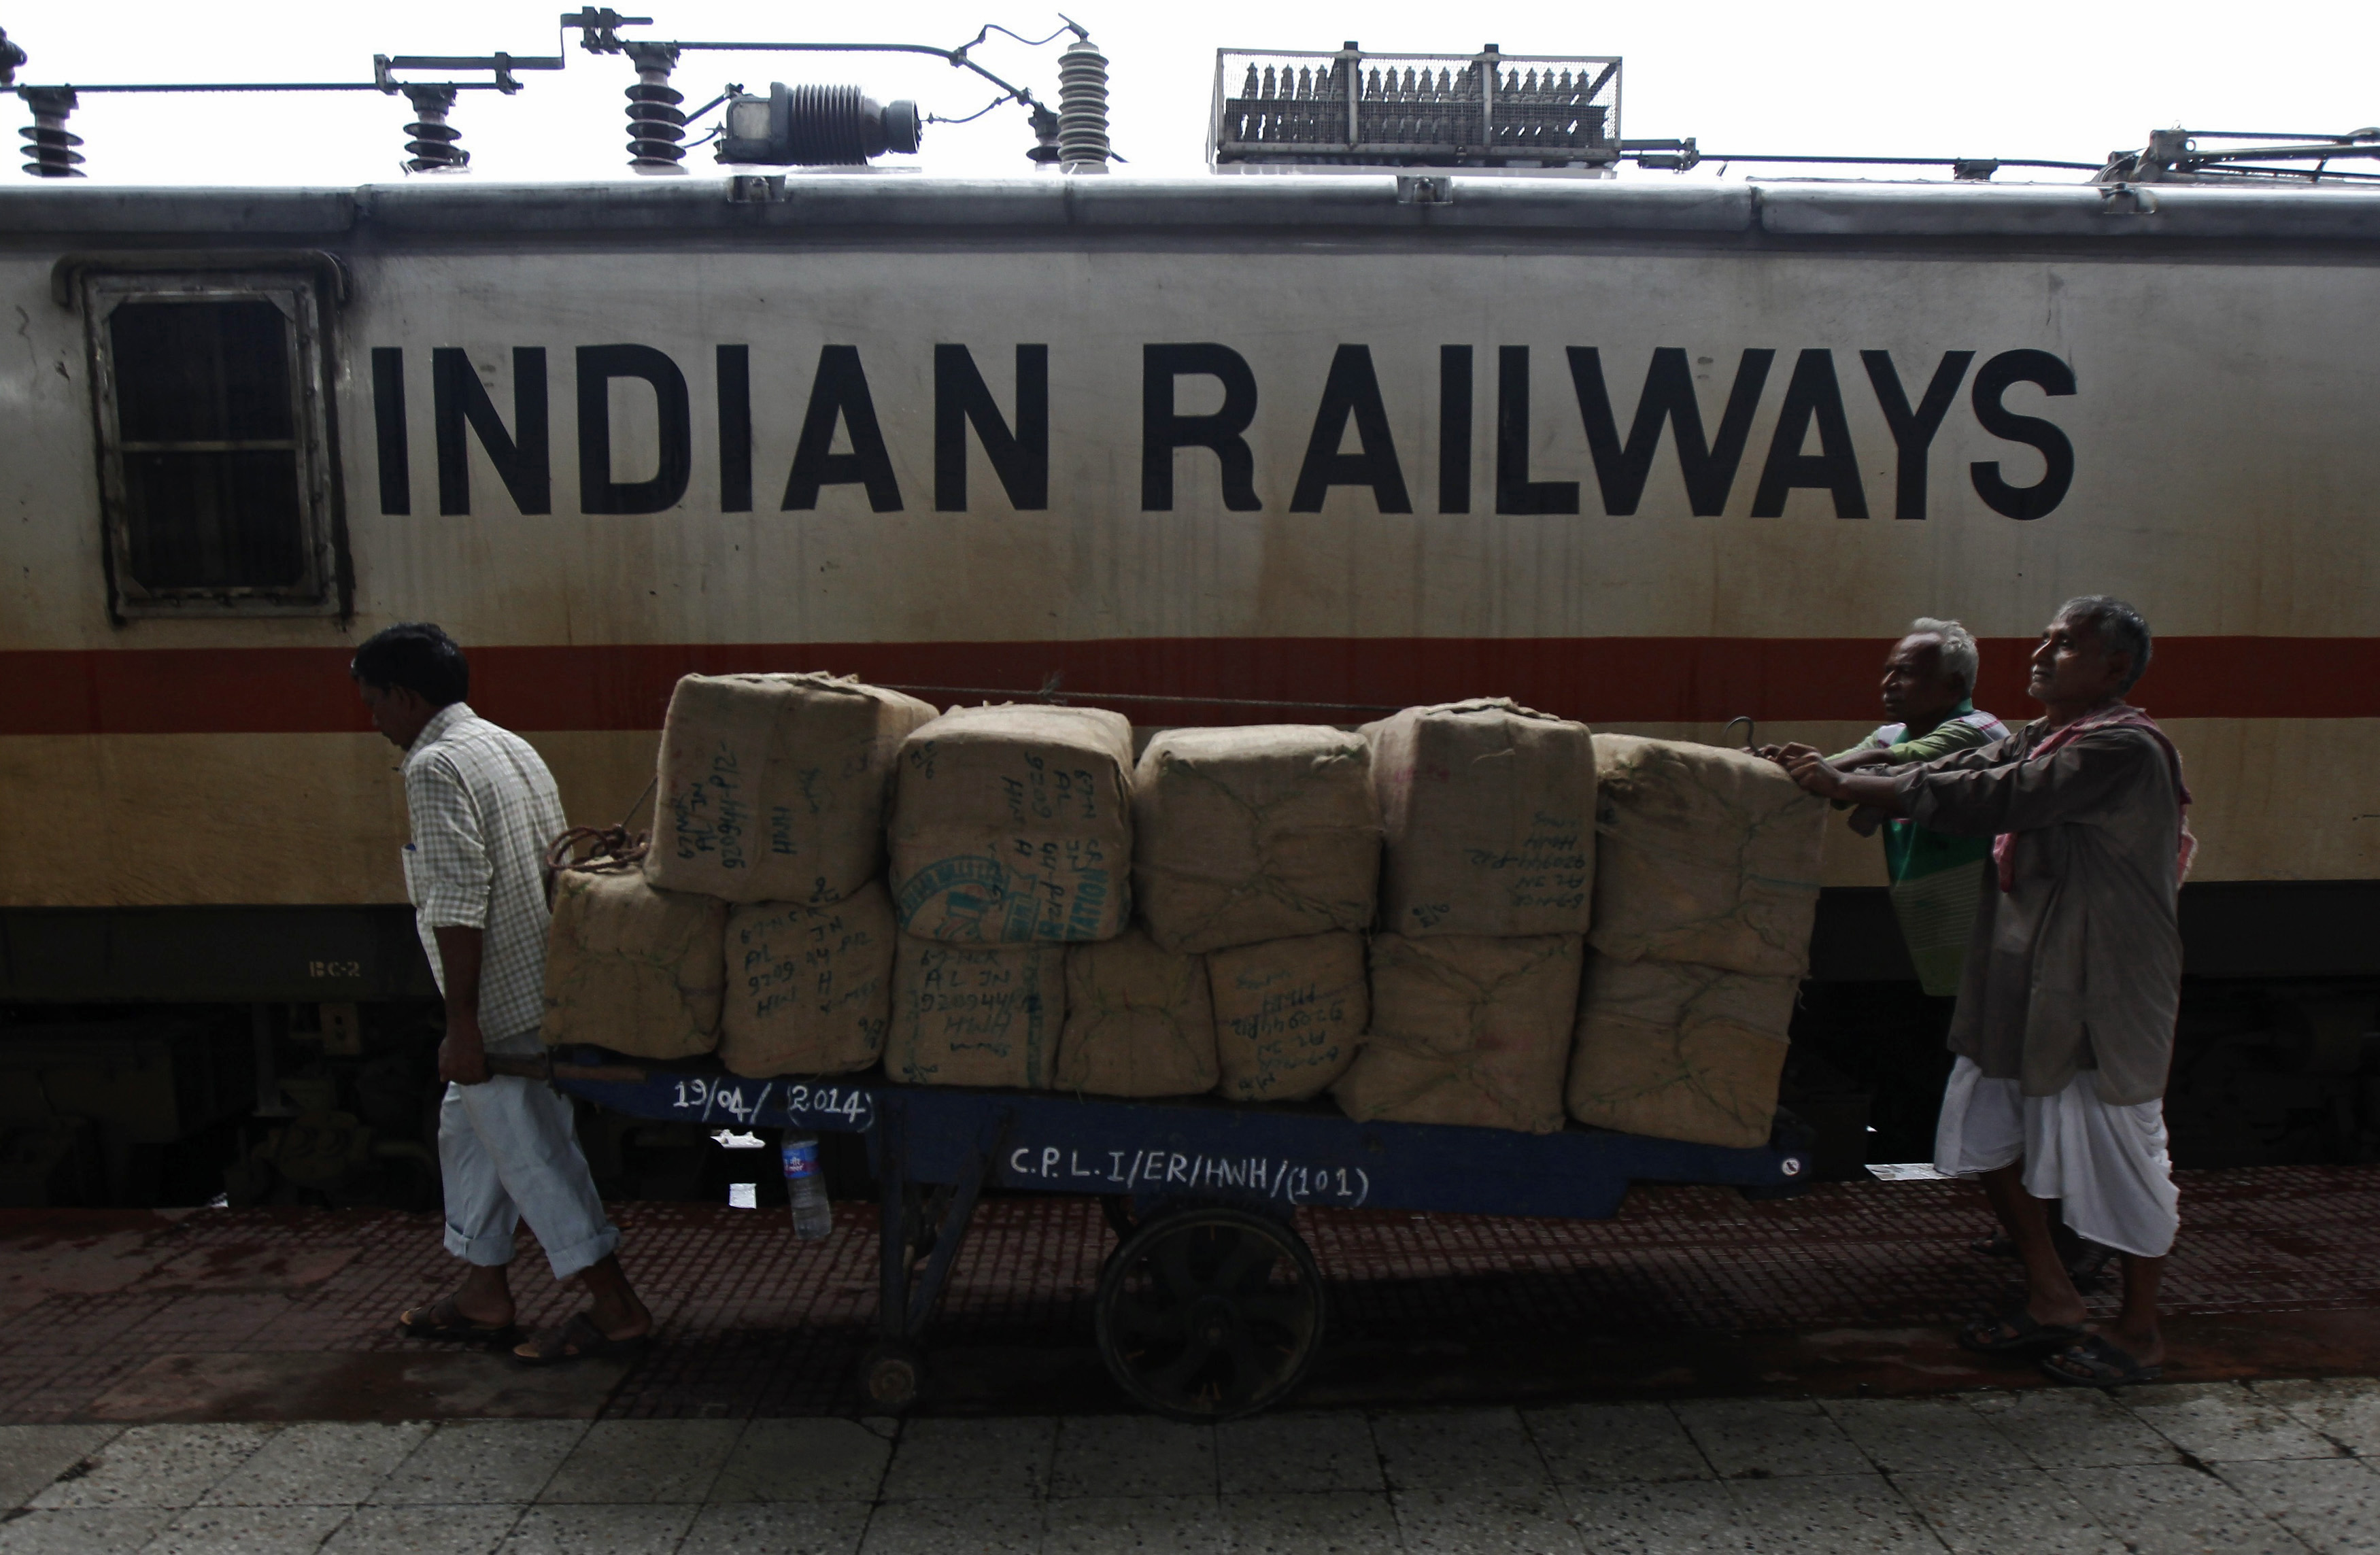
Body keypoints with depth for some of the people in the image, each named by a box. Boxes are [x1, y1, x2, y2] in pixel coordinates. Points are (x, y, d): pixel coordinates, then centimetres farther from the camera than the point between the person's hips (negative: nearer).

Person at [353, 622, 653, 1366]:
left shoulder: (436, 766, -15)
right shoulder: (511, 747, 13)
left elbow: (458, 902, -22)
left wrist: (461, 1024, -20)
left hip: (503, 1002, -10)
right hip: (544, 983, 10)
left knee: (531, 1148, -1)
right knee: (469, 1128, 21)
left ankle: (616, 1309, 6)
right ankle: (484, 1292, 31)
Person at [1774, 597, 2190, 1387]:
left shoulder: (2123, 750, -19)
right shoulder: (2041, 739, 13)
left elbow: (1992, 798, -27)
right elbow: (1954, 772, 4)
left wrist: (1849, 785, -25)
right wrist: (1835, 775, -9)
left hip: (2102, 994, -9)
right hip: (2022, 982, 9)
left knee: (2119, 1153, 4)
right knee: (1985, 1129, 14)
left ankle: (2139, 1332, 23)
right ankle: (2051, 1298, 29)